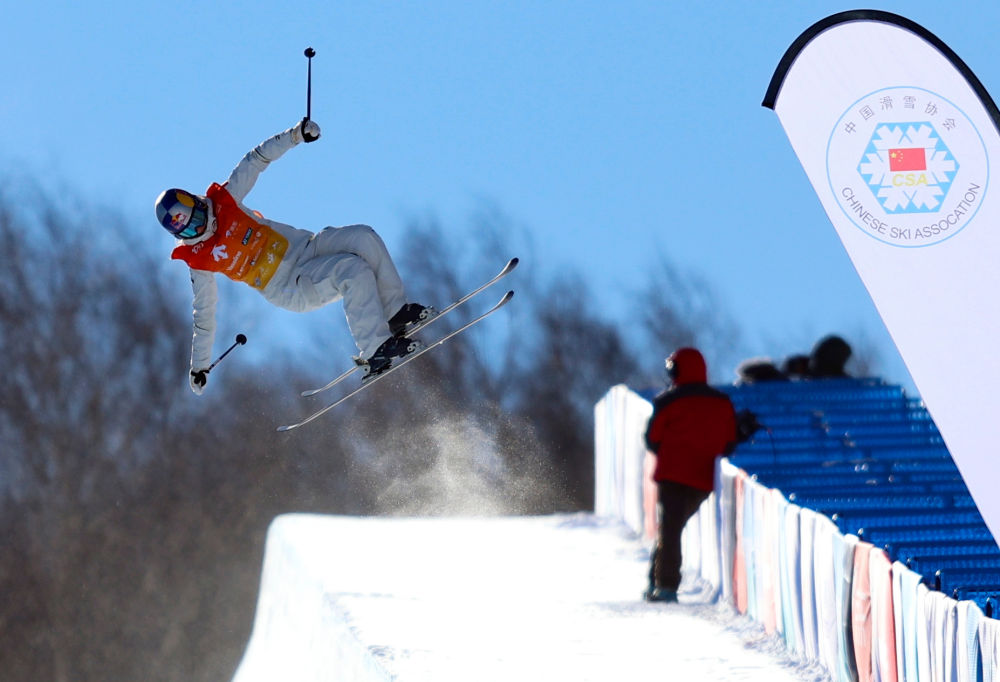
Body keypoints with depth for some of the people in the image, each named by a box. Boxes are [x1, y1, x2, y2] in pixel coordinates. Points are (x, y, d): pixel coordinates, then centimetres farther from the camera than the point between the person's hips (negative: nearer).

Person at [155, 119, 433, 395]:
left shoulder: (222, 201, -1)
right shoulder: (197, 261, -6)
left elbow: (256, 160, 5)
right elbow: (204, 315, 4)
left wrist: (295, 135, -7)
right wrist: (199, 366, 8)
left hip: (301, 246, 5)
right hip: (291, 289, -5)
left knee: (364, 238, -22)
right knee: (355, 270, -31)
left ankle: (395, 312, -11)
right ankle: (375, 351, -29)